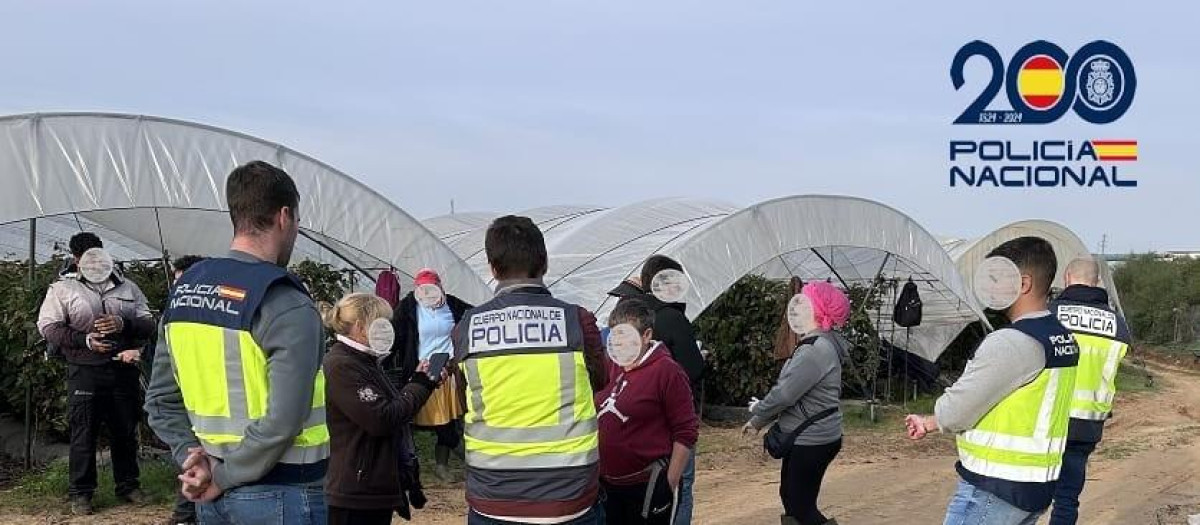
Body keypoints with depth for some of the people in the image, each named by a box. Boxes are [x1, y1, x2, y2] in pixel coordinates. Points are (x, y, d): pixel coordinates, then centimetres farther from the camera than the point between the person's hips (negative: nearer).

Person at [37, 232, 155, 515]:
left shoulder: (127, 287, 14)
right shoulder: (62, 289, 6)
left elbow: (148, 324, 10)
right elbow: (48, 327, -1)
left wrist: (124, 324, -11)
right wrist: (85, 340, -14)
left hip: (124, 369, 3)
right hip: (85, 372, -3)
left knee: (126, 431, 9)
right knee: (83, 433, -1)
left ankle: (128, 486, 21)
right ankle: (80, 494, 8)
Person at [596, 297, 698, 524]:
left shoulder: (666, 371, -12)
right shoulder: (611, 368, 6)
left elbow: (686, 432, -12)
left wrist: (669, 484, -13)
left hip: (647, 487, -6)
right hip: (606, 485, 6)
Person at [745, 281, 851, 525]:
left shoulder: (817, 349, -22)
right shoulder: (815, 344, 11)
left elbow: (785, 393, -23)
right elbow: (787, 389, 16)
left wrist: (757, 410, -6)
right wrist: (759, 421, 11)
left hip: (811, 442, -10)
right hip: (804, 439, 10)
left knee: (801, 505, -2)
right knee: (790, 496, 18)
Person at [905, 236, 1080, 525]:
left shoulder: (1010, 342, -21)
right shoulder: (1064, 338, 8)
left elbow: (955, 412, -17)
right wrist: (929, 423, 13)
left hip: (992, 490, -9)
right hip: (1038, 486, 9)